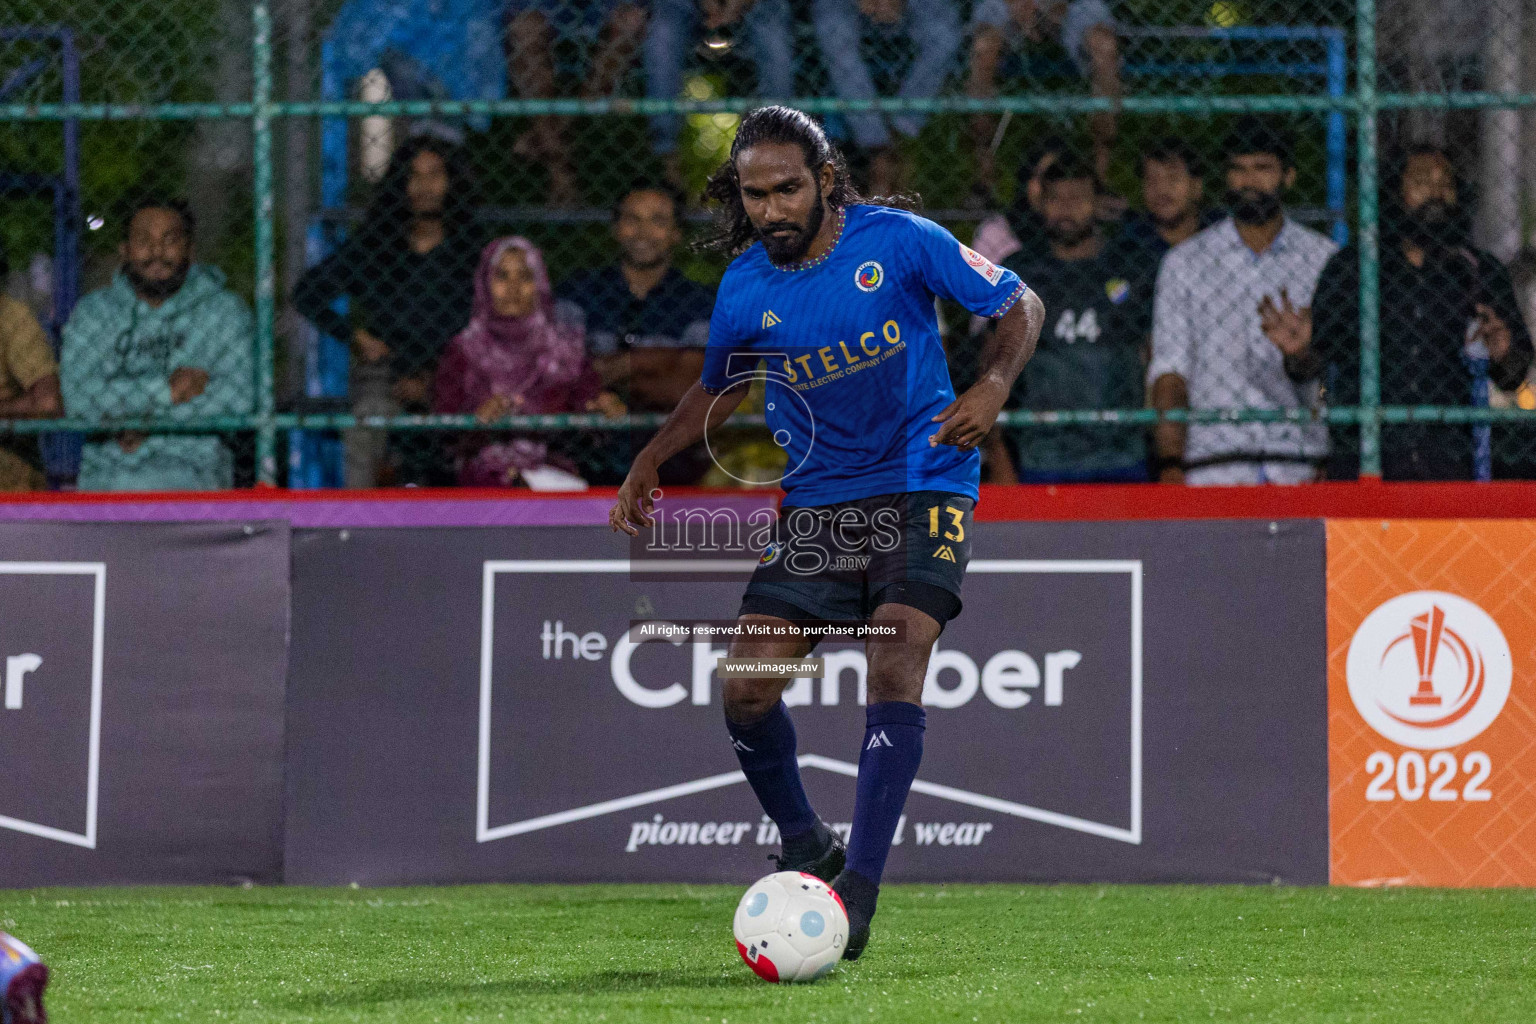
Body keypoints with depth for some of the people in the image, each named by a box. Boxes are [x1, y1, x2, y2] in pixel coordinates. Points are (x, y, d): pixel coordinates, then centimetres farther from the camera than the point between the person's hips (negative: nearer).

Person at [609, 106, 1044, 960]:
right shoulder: (744, 289, 1)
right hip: (817, 501, 4)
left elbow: (1019, 305, 1)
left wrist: (993, 386, -17)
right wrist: (649, 464, 9)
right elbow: (721, 390, 21)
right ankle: (807, 849, 17)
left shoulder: (899, 242, -9)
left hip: (923, 487, -4)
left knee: (895, 667, -23)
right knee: (747, 690, -8)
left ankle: (859, 892, -24)